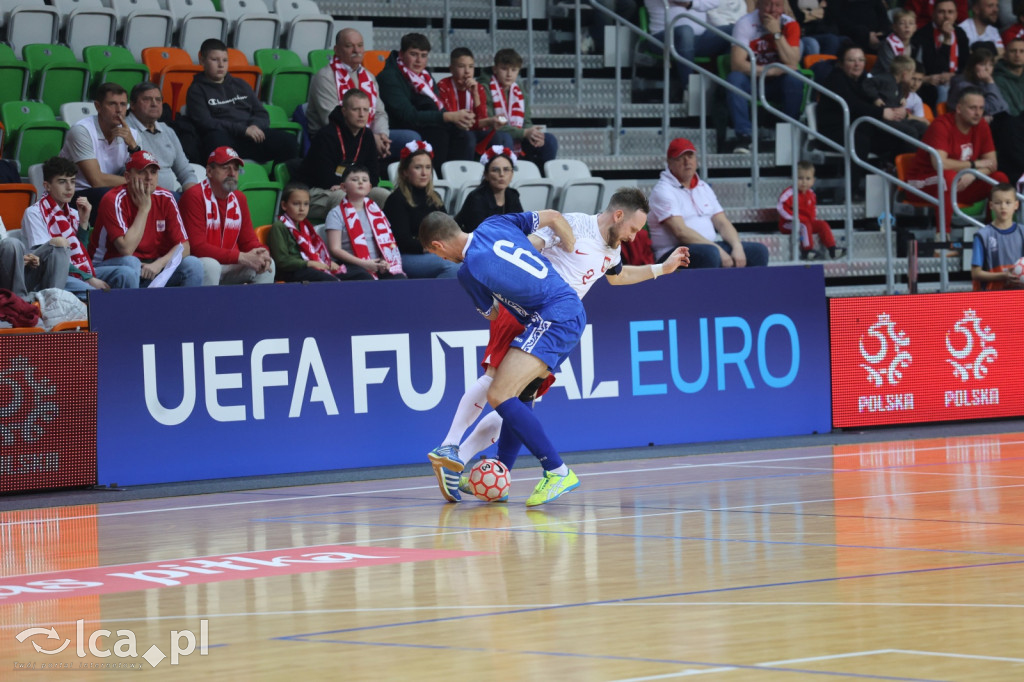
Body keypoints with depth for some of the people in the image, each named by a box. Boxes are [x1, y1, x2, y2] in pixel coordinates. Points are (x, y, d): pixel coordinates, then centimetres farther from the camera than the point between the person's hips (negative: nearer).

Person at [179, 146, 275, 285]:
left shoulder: (239, 199, 10)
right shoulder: (194, 196, -14)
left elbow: (249, 241, 13)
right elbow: (197, 247, -21)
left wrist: (262, 253, -14)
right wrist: (241, 257, -25)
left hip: (229, 266, 7)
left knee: (268, 263, -4)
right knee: (210, 264, -36)